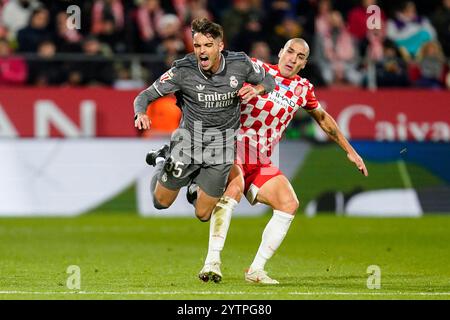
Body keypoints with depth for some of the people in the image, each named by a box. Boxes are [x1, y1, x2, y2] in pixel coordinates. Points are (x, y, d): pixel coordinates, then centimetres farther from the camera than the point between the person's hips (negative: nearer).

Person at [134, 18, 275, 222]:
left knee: (203, 215, 8)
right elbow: (145, 96, -14)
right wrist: (140, 114, -37)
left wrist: (257, 88, -19)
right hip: (188, 142, -1)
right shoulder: (183, 71, -20)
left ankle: (197, 182, 41)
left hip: (221, 147, 1)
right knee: (161, 203, 12)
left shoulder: (240, 64, -14)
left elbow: (269, 81, 5)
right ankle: (163, 160, 41)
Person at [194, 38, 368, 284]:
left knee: (289, 204, -12)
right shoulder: (256, 70, -6)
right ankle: (212, 261, -36)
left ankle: (256, 270, -6)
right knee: (234, 187, -34)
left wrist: (350, 151, 28)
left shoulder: (303, 89, 8)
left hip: (261, 164, 6)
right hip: (232, 149, -6)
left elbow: (323, 118, 24)